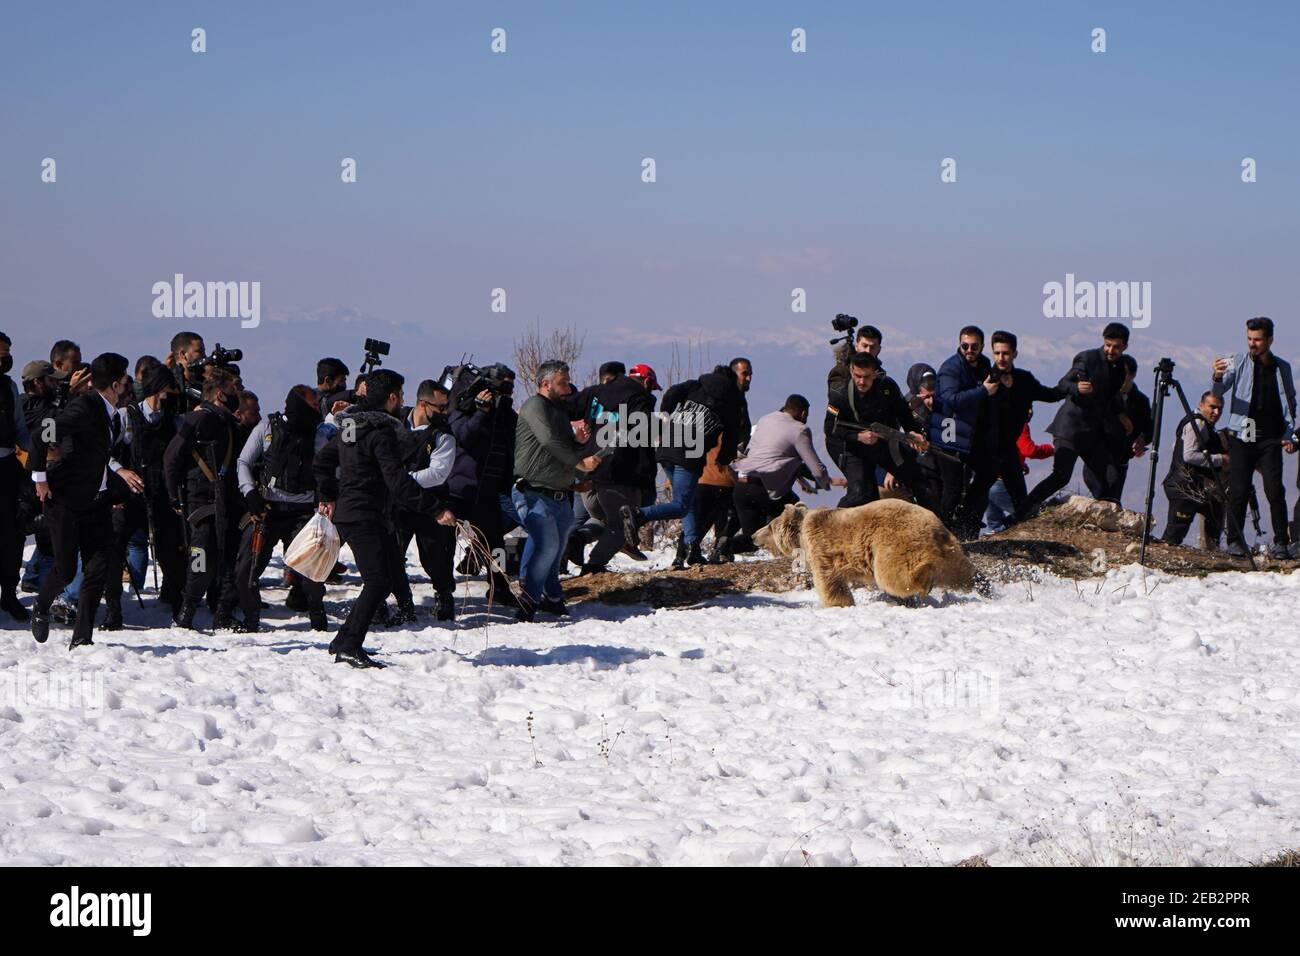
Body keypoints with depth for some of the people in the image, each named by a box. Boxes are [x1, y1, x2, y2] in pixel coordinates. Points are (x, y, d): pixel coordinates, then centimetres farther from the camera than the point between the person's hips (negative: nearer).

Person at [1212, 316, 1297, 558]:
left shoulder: (1282, 368, 11)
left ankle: (1280, 542, -1)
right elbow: (1217, 393, -11)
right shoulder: (1238, 363, 2)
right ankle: (1235, 541, 3)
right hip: (1242, 436, -1)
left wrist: (1289, 435, 7)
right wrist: (1218, 378, -34)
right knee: (1239, 490, -5)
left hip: (1270, 439, 1)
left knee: (1275, 490, -8)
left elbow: (1291, 403, 19)